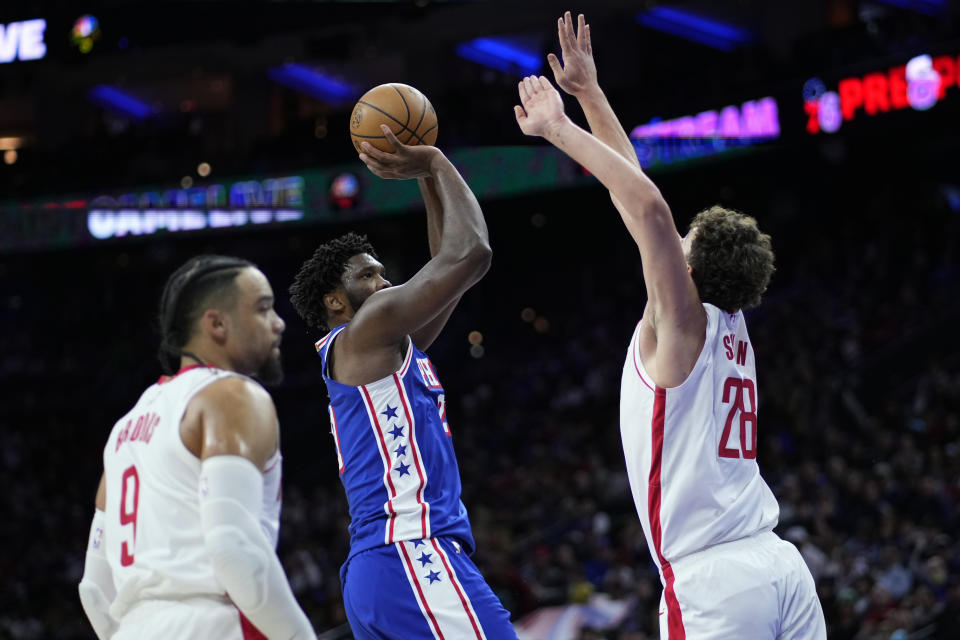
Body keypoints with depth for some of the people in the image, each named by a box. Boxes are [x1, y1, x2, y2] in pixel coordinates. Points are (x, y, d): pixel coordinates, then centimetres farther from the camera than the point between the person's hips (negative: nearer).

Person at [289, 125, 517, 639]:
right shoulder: (364, 330, 0)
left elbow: (448, 266, 32)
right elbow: (469, 254, -6)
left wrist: (427, 177, 26)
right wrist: (435, 162, 6)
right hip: (414, 559, -10)